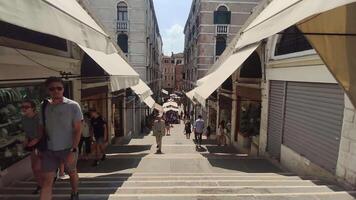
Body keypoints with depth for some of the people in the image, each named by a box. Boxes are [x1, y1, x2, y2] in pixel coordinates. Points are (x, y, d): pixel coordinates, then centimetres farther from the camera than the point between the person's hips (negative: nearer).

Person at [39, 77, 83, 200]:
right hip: (49, 150, 3)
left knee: (72, 173, 17)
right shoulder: (44, 106, 2)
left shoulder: (73, 106, -10)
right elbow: (42, 129, 12)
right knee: (47, 180, 1)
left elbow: (77, 130, -11)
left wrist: (73, 151, -17)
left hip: (68, 149, -2)